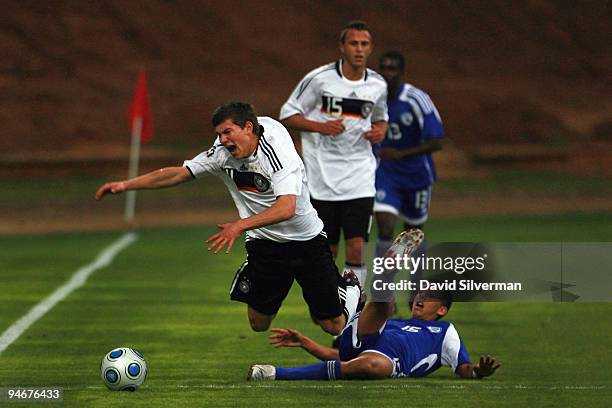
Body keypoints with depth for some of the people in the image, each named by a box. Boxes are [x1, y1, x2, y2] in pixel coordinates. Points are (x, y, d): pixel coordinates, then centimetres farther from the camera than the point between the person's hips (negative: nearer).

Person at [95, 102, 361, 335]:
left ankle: (349, 289, 35)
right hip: (264, 243, 4)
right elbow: (178, 174, -5)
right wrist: (126, 185, -12)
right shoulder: (222, 155, -9)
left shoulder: (277, 152, -26)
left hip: (306, 240, -4)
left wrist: (241, 225, -48)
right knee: (258, 324, 1)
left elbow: (287, 208, -38)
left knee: (332, 325, 2)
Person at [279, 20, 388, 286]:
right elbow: (287, 115, -2)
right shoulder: (319, 79, -8)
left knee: (356, 248, -10)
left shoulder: (377, 85, 4)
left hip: (359, 176, 2)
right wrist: (321, 127, -17)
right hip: (322, 178, -2)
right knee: (327, 251, 5)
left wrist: (381, 130, -1)